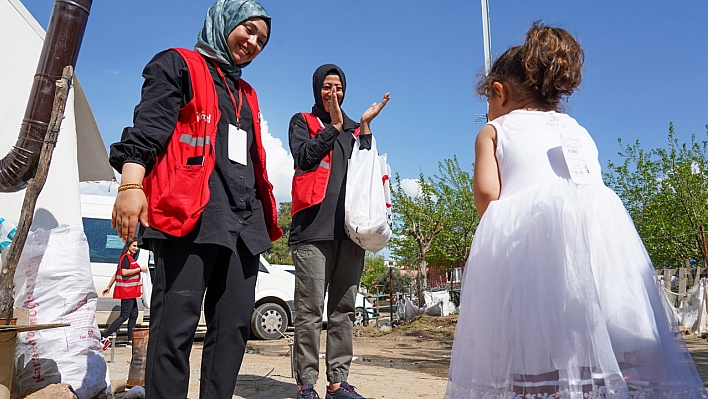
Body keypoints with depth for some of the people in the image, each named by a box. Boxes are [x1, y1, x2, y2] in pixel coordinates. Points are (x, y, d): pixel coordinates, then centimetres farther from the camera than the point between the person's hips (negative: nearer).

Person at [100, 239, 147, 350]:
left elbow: (116, 273, 22)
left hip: (130, 292, 10)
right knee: (124, 316, -8)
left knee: (134, 315, 10)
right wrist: (140, 269, -17)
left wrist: (109, 287, 25)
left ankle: (131, 341, 14)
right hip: (126, 291, -10)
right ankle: (105, 338, -6)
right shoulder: (126, 257, -10)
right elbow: (124, 272, -23)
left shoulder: (130, 258, 19)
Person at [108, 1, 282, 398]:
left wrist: (266, 214, 24)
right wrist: (131, 184, -20)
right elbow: (147, 127, -5)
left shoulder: (247, 94, 29)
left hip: (244, 222, 7)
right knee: (175, 326, -7)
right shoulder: (178, 65, 9)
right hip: (189, 215, -7)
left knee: (234, 326, 4)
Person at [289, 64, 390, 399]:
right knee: (310, 310, -4)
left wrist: (365, 126, 8)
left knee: (344, 309, 5)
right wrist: (333, 126, 1)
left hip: (349, 227, 4)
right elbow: (304, 156, -4)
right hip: (314, 227, -4)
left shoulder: (354, 128, 25)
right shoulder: (302, 121, 15)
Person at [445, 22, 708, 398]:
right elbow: (591, 185, 22)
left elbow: (487, 192, 0)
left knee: (527, 350, -7)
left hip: (523, 232, -4)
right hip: (599, 224, 5)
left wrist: (496, 228, 17)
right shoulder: (578, 129, 29)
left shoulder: (493, 131, 15)